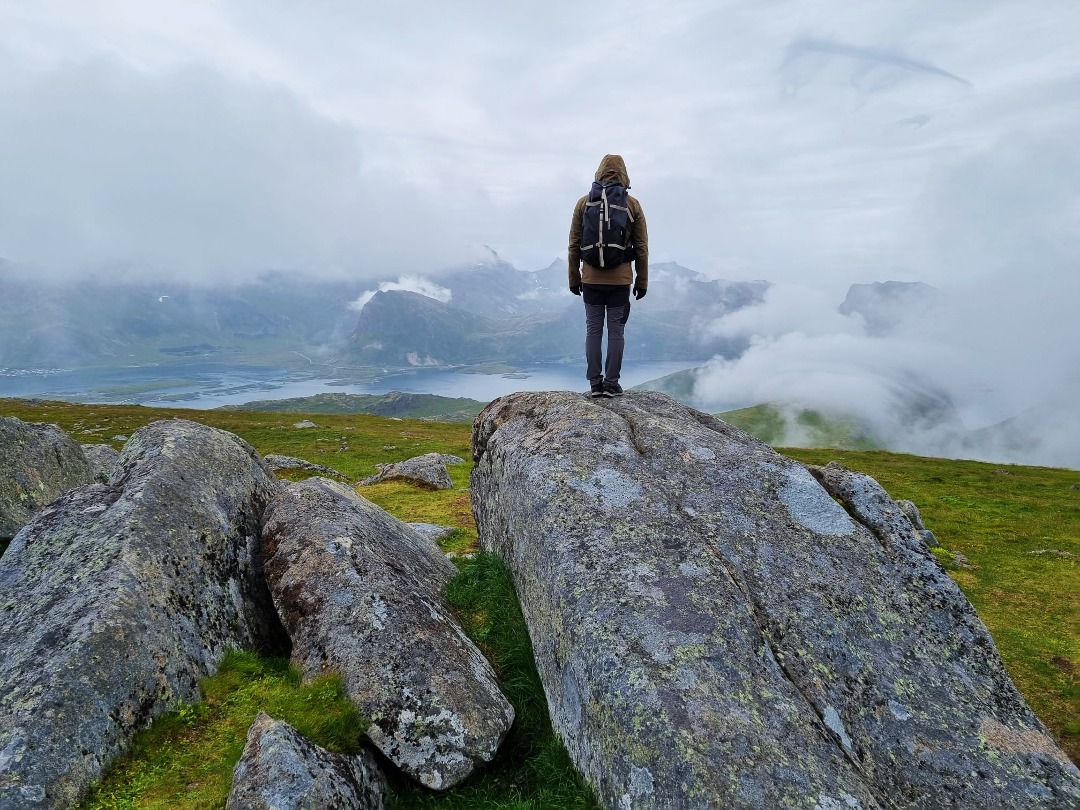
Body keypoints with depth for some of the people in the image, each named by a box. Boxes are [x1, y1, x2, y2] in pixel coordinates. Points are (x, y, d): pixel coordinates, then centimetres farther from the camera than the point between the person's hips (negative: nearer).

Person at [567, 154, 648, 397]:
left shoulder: (584, 203, 2)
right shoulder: (632, 205, 1)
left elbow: (574, 245, 3)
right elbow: (641, 247, 2)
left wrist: (574, 278, 10)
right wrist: (642, 281, 9)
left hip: (591, 279, 1)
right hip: (620, 280, -1)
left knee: (593, 329, 6)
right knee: (616, 330, 4)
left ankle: (595, 383, 7)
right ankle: (611, 384, 5)